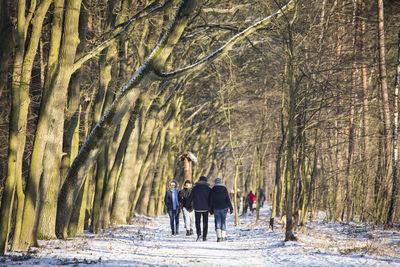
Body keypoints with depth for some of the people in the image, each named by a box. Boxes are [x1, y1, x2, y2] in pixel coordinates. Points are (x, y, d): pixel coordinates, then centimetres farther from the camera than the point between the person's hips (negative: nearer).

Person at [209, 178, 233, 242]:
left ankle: (219, 237, -11)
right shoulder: (224, 189, -2)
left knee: (218, 222, 2)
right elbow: (228, 199, -5)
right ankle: (223, 236, 10)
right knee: (223, 222, 10)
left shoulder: (212, 190, -1)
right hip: (224, 208, 0)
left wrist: (210, 209, 10)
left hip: (216, 208, 0)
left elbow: (210, 200, 2)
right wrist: (231, 208, 0)